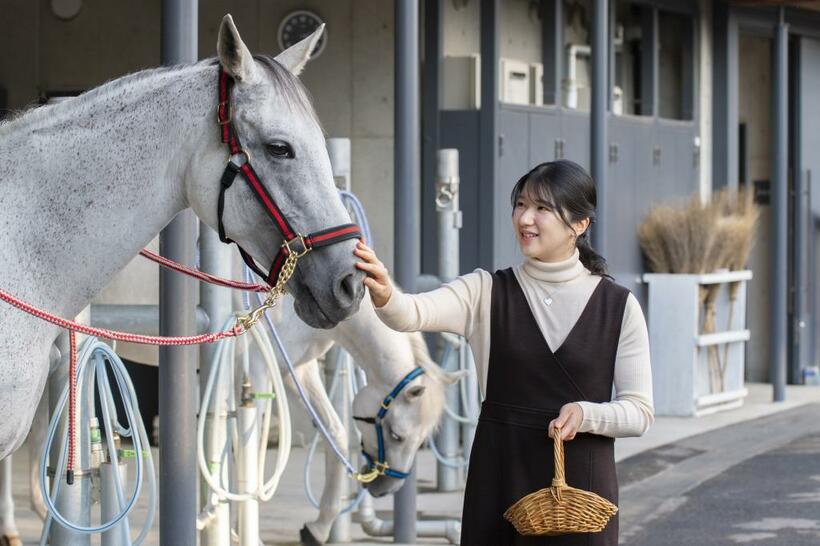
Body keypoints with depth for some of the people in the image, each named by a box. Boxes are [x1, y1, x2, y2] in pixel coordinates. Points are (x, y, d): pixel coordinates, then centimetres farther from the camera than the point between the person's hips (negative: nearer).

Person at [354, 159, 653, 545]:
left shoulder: (618, 306, 0)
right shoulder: (486, 293, 1)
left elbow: (640, 412, 2)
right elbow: (414, 314, -18)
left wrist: (588, 414, -18)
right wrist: (383, 294, -40)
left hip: (581, 484, -1)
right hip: (498, 481, 1)